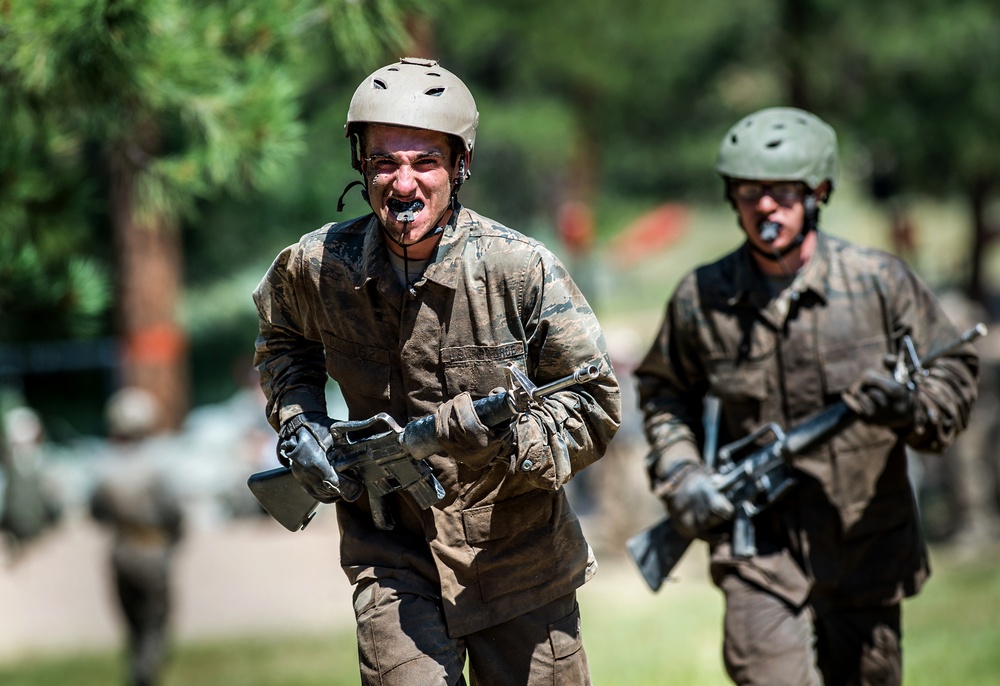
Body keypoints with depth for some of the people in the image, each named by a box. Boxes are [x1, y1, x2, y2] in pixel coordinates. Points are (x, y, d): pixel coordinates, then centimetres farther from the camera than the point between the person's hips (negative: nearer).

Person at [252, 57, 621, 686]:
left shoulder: (523, 269, -15)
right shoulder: (317, 267, -7)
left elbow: (597, 406, -9)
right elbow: (285, 339, 19)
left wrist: (505, 436, -27)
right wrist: (298, 426, 2)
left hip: (521, 554, 0)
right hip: (393, 559, 0)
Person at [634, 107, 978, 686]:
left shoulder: (880, 283, -4)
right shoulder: (702, 299, 0)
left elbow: (956, 376, 3)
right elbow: (664, 391, 17)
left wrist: (912, 407, -20)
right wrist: (679, 474, 1)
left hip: (867, 552, 1)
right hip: (760, 554, -1)